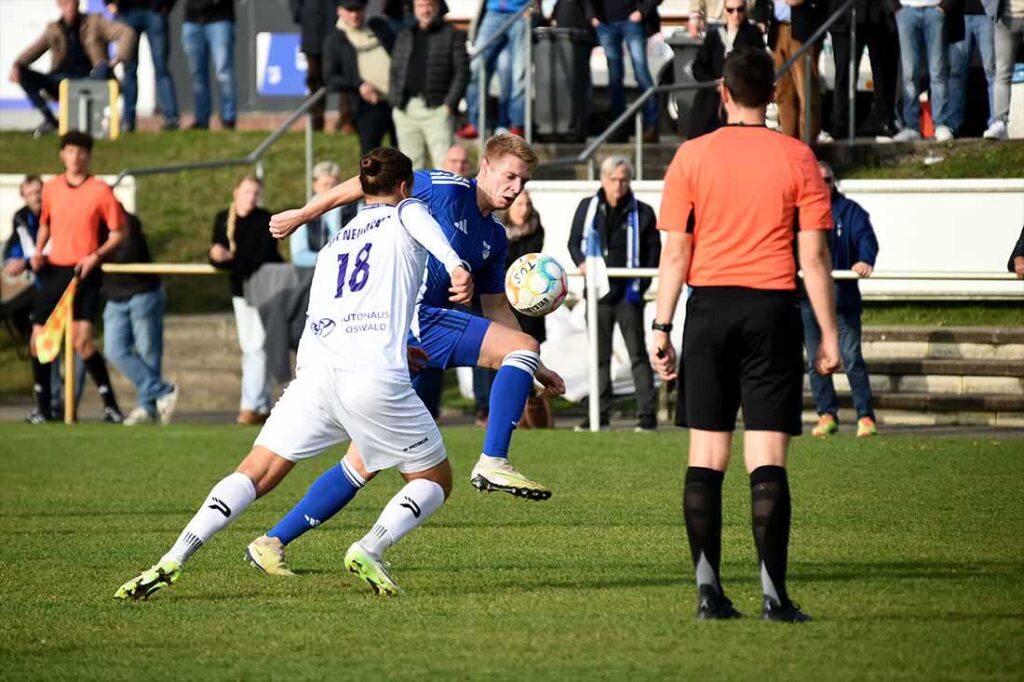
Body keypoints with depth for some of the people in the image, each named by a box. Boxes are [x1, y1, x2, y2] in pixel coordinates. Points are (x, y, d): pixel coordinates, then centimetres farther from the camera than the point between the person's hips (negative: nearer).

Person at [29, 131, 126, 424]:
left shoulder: (100, 190, -4)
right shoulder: (51, 188, 9)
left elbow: (117, 233, -1)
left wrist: (95, 255, -15)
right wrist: (38, 251, 5)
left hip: (84, 272, -4)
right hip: (54, 270, 5)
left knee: (82, 340, -15)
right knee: (39, 338, 1)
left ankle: (110, 405, -5)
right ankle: (42, 407, 14)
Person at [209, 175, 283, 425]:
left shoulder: (265, 220, -13)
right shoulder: (223, 219, 2)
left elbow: (263, 258, -21)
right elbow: (217, 257, -2)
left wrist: (231, 259, -29)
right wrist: (219, 257, -26)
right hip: (240, 289, 6)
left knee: (257, 347, -13)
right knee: (247, 348, 9)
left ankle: (252, 406, -17)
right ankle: (263, 405, 15)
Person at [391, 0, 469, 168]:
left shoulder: (452, 36, 5)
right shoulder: (404, 37, 19)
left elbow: (462, 72, -1)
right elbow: (395, 72, 20)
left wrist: (450, 104, -10)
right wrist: (395, 102, 7)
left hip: (437, 109, -5)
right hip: (406, 110, 5)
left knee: (444, 162, -13)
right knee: (411, 163, 7)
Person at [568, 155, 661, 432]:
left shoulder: (641, 212, 1)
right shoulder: (588, 208, 9)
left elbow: (654, 250, 3)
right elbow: (574, 241, 14)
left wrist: (642, 281, -9)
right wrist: (581, 262, -7)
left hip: (628, 292, -3)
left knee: (637, 353, -5)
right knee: (600, 355, 8)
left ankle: (647, 412, -5)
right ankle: (600, 412, 14)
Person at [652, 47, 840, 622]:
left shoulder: (691, 158, 2)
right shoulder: (798, 159, 0)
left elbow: (674, 254, 0)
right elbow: (814, 256, -2)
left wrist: (662, 328, 4)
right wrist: (830, 335, 3)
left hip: (709, 308, 1)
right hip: (773, 309, -1)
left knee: (706, 456, 6)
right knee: (768, 458, -3)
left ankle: (709, 589, 2)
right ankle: (774, 593, -9)